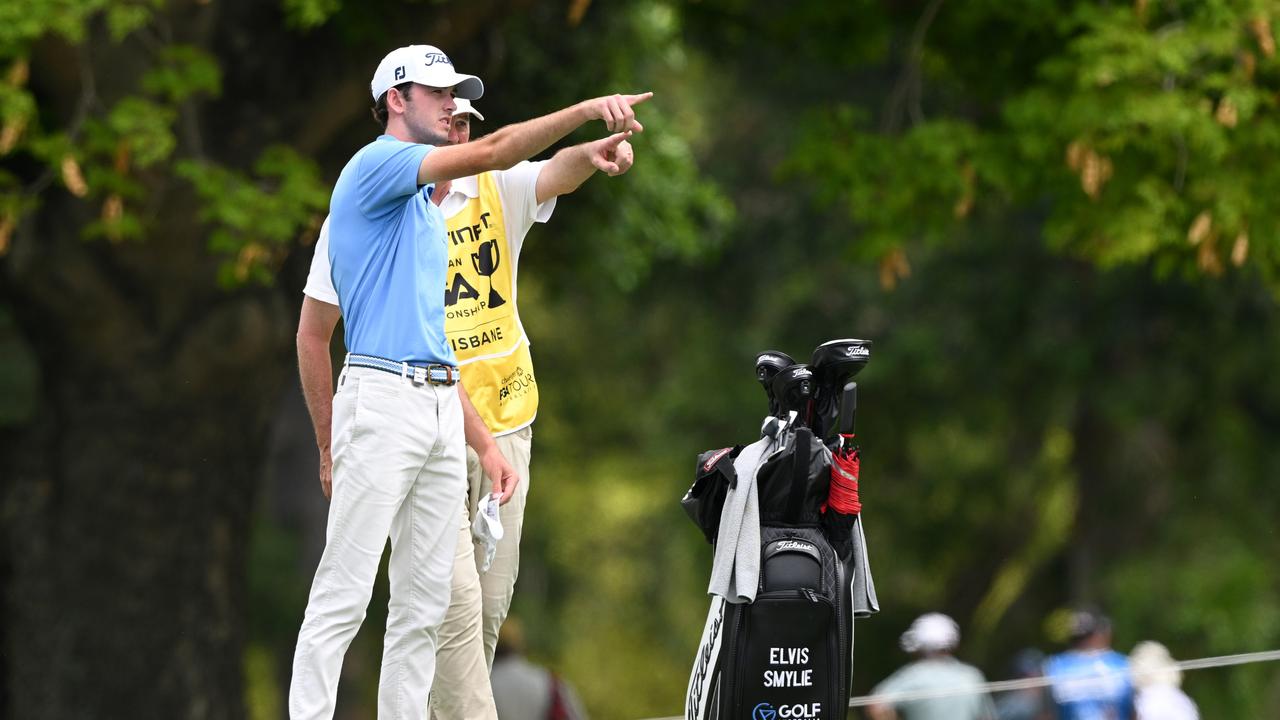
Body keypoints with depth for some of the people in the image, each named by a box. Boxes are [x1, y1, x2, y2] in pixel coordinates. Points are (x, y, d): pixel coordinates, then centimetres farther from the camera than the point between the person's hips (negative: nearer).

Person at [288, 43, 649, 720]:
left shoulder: (427, 211, 25)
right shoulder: (376, 165, -3)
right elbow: (491, 152, -19)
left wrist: (485, 443, 22)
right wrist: (585, 111, -22)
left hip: (443, 410, 9)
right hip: (382, 401, -9)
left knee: (424, 604, 5)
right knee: (344, 595, -12)